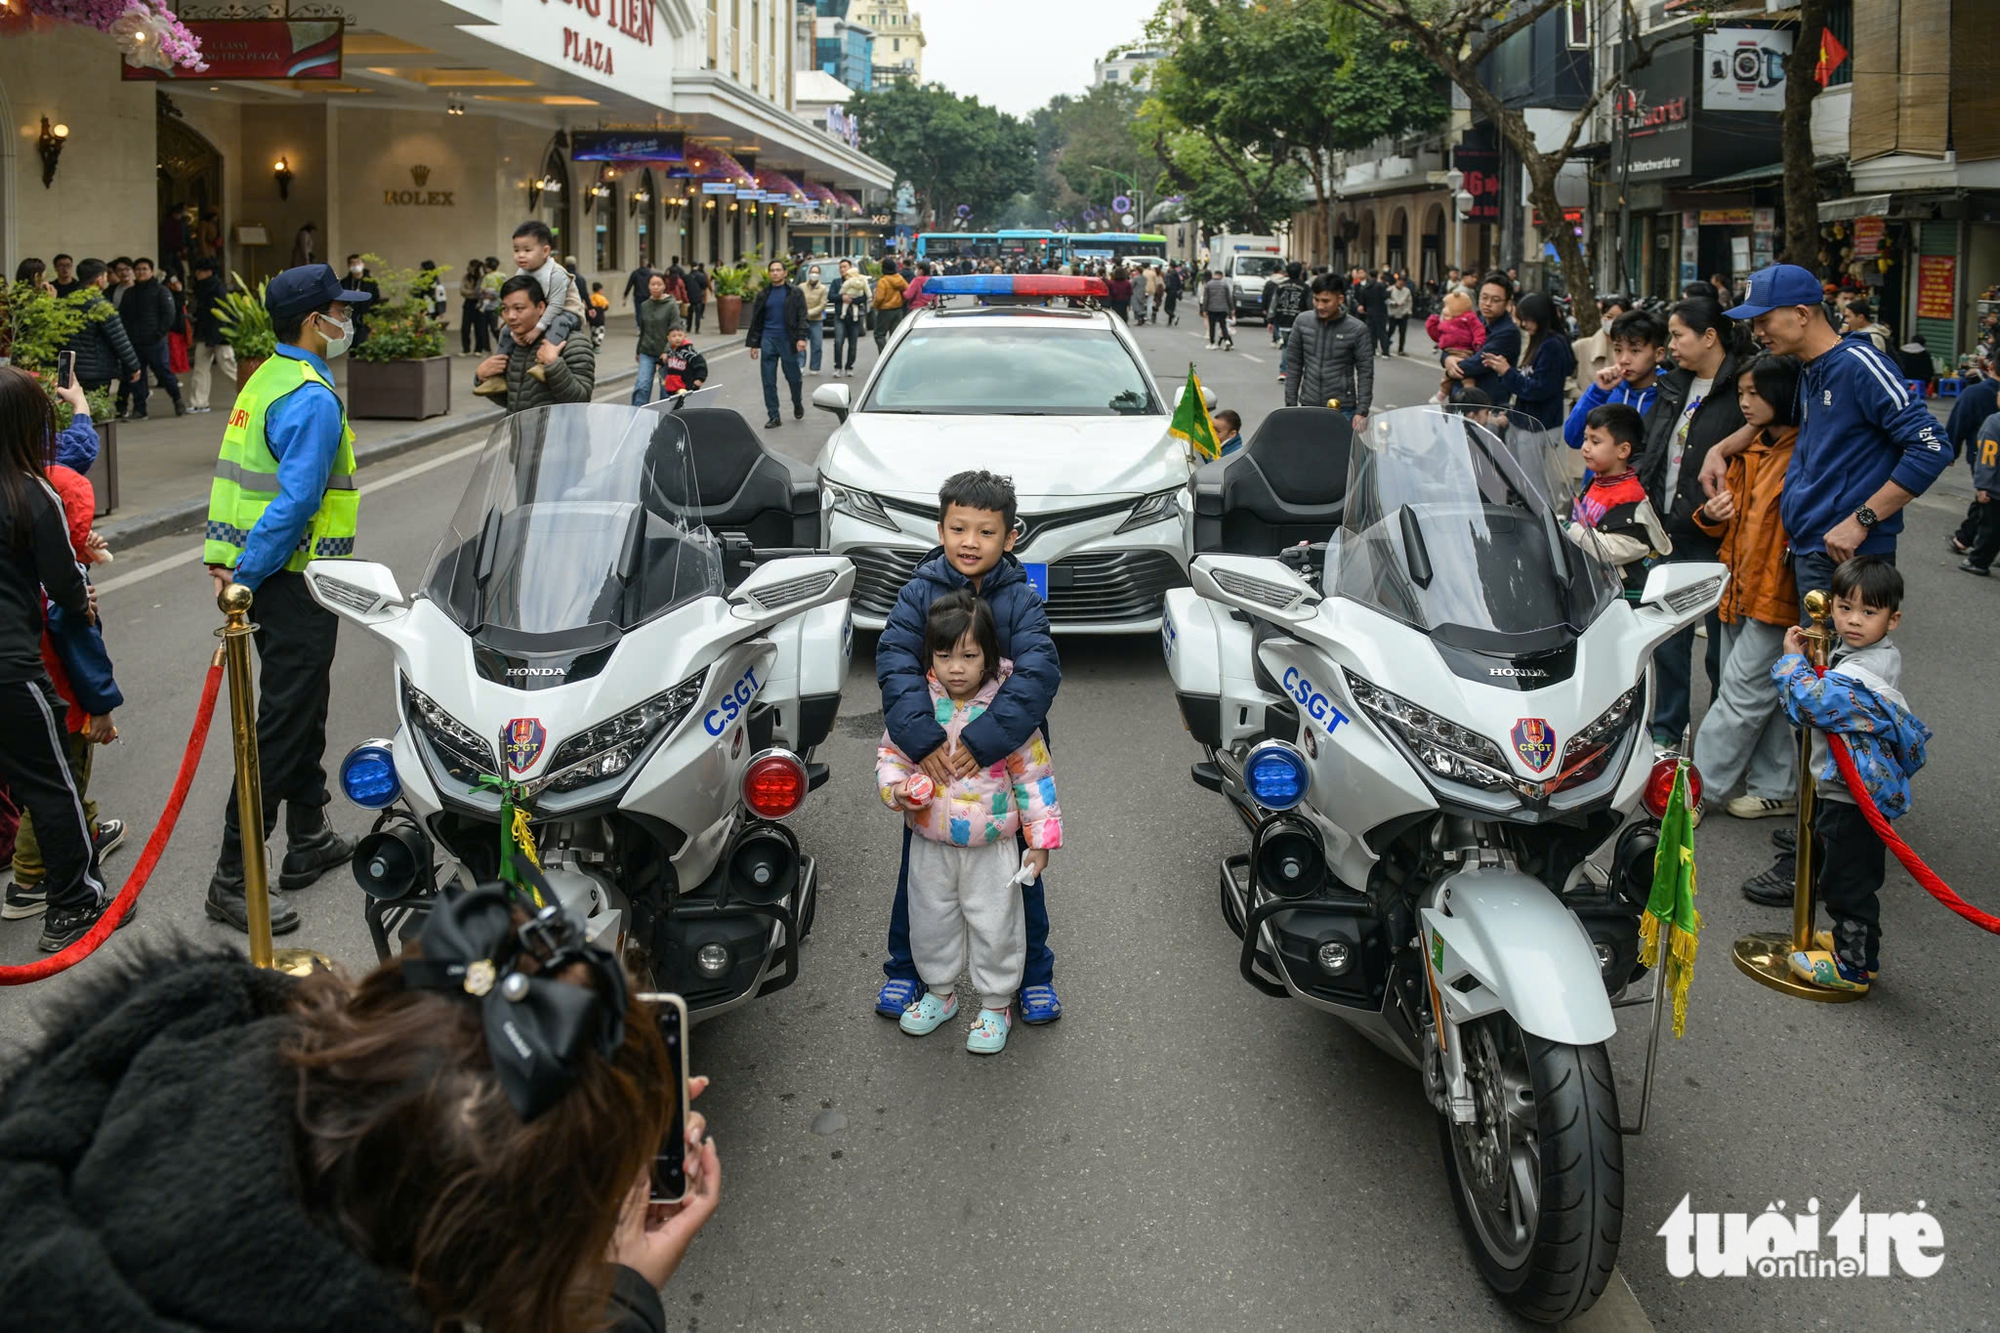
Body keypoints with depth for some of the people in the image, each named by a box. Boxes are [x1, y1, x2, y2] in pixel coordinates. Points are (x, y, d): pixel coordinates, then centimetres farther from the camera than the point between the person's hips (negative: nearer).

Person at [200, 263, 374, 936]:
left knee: (303, 709, 21)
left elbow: (233, 477, 14)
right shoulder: (311, 398, -18)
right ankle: (233, 880, -3)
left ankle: (309, 840, 33)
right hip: (295, 583, -10)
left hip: (268, 577, 10)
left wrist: (227, 561, 12)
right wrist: (245, 576, -20)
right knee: (281, 726, -6)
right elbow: (295, 501, -25)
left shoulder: (267, 380, 12)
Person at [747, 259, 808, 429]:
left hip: (788, 341, -3)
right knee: (768, 381, -1)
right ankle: (774, 416, 4)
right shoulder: (764, 294, 11)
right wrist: (753, 344, 9)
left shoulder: (795, 293, 1)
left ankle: (797, 404, 35)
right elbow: (756, 321, 14)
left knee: (793, 377, 6)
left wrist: (801, 338, -16)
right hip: (768, 340, 3)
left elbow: (802, 317, -4)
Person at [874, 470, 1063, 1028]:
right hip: (930, 757, 1)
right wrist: (922, 741, -34)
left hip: (1007, 758, 0)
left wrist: (985, 742, -34)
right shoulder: (919, 593, -8)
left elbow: (1039, 673, -23)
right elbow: (895, 663, -20)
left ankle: (1033, 973, 32)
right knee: (920, 870, 14)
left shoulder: (1022, 600, -10)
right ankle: (907, 970, 33)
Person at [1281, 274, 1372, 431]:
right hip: (1308, 407, 3)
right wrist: (1291, 405, 5)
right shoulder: (1303, 322, 1)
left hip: (1343, 410, -3)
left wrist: (1361, 412, -10)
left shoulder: (1357, 330, -8)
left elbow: (1365, 373, -5)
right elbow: (1293, 366, 7)